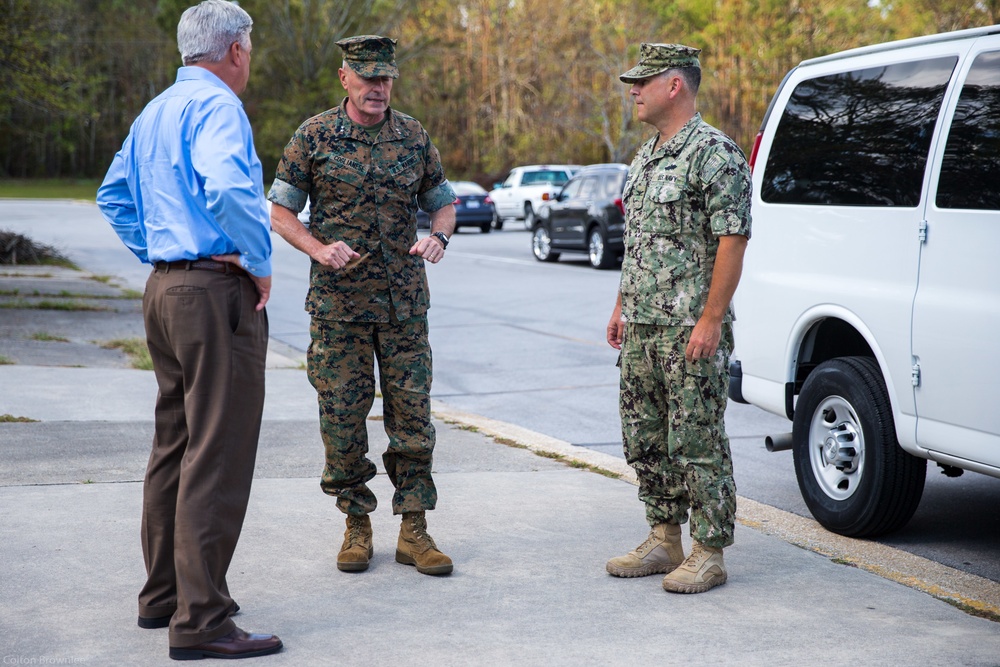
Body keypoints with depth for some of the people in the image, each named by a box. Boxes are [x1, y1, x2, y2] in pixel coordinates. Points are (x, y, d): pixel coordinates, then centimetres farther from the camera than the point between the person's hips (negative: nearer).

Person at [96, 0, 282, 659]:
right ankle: (200, 619, -7)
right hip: (217, 291, -10)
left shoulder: (154, 112, 18)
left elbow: (114, 197, 26)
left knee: (174, 446, 16)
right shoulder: (216, 104, -11)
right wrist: (261, 264, -17)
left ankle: (164, 593, 25)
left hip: (164, 288, 10)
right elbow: (228, 187, -29)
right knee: (218, 455, -8)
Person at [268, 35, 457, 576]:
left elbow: (443, 202, 16)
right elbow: (281, 212, 2)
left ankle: (414, 531, 8)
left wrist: (437, 237, -7)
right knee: (343, 416, 2)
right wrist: (320, 249, -15)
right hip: (338, 302, -2)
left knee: (412, 414, 1)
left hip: (404, 302, 2)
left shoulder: (413, 137, 7)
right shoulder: (314, 137, -1)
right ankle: (357, 525, 16)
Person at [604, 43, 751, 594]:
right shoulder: (646, 156, 16)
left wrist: (710, 319, -21)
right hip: (642, 326, 9)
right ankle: (664, 540, 24)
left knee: (697, 443, -3)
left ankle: (708, 553, 5)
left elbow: (732, 242, -17)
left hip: (690, 328, -9)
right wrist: (622, 305, 18)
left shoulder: (715, 154, -13)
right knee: (644, 438, 13)